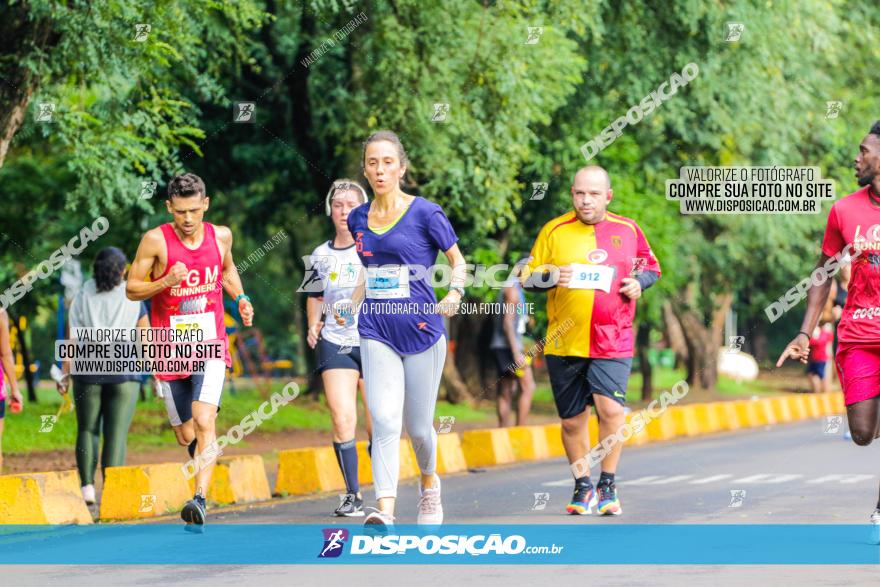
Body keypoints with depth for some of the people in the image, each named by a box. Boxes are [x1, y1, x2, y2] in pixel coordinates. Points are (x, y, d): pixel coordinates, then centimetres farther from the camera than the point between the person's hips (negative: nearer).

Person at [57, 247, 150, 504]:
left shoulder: (81, 297, 4)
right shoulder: (131, 299, 2)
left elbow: (72, 339, -1)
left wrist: (65, 374, 0)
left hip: (88, 370, 1)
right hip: (123, 372, -1)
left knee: (87, 430, 12)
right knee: (116, 434, -1)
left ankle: (87, 485, -3)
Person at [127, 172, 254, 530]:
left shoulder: (220, 236, 3)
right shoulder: (156, 241, -7)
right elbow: (132, 289, -2)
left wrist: (240, 298, 7)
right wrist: (166, 282, -20)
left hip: (210, 347, 0)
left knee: (204, 421, -21)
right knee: (186, 436, 7)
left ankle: (199, 500, -29)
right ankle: (205, 459, 41)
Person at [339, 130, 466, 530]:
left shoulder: (425, 213, -6)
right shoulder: (358, 219, 8)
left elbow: (457, 259, 3)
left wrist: (454, 293, -14)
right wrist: (351, 304, 14)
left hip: (422, 331, -2)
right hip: (377, 333, 2)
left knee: (418, 426, 8)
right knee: (384, 421, -14)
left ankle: (429, 483, 39)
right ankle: (385, 511, -20)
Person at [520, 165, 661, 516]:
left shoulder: (628, 231, 7)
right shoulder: (554, 231, 4)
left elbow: (651, 267, 20)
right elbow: (527, 277, 7)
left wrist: (638, 283, -2)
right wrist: (552, 277, -14)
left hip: (613, 340, -1)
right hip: (564, 343, 1)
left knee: (611, 408, -18)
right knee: (572, 421, 7)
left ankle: (607, 485, -1)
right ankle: (583, 487, 25)